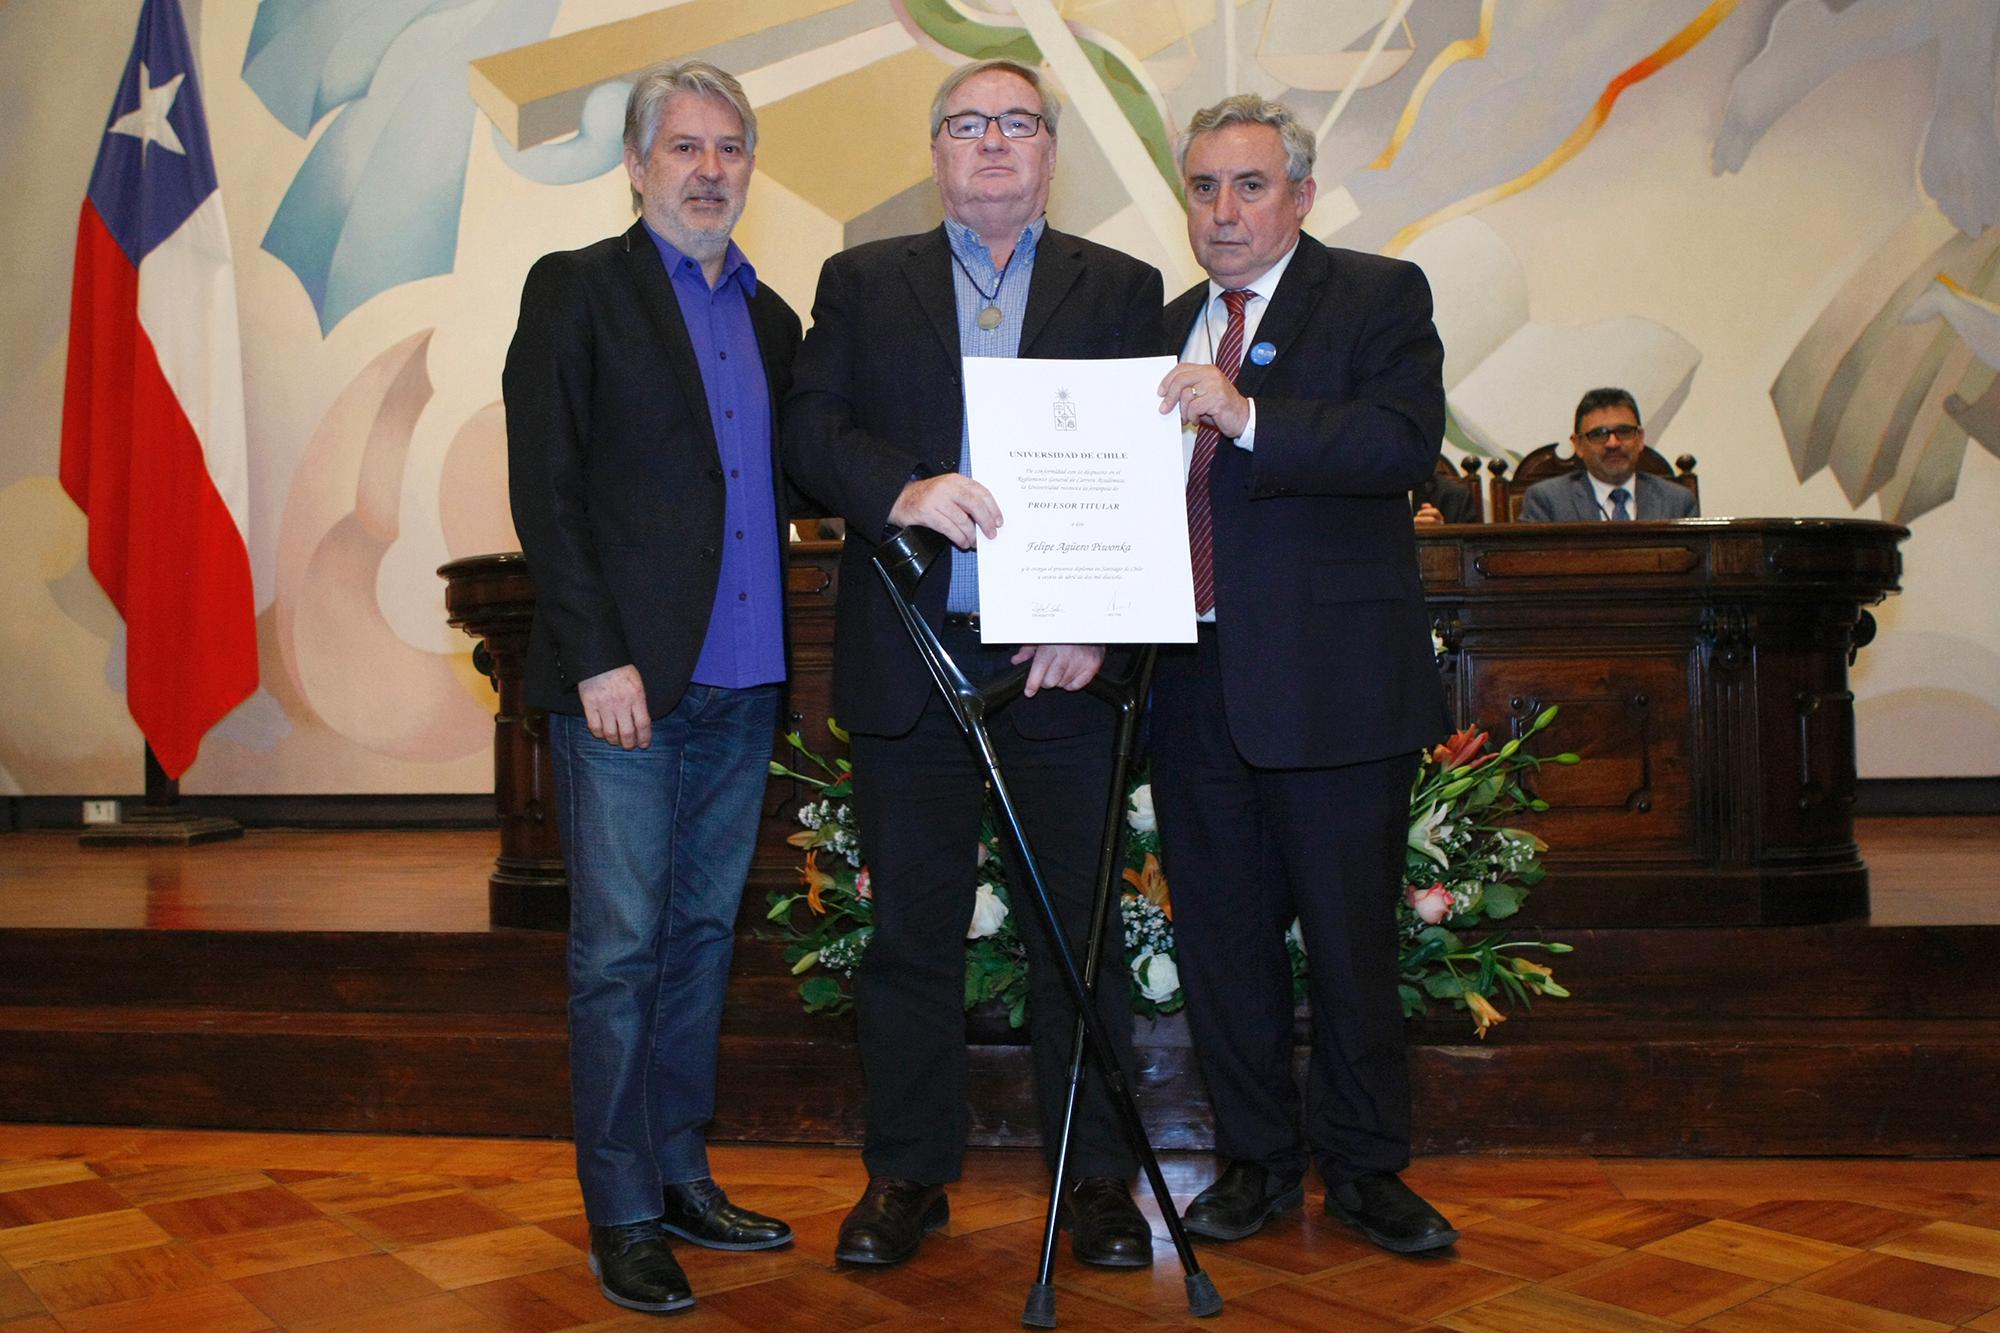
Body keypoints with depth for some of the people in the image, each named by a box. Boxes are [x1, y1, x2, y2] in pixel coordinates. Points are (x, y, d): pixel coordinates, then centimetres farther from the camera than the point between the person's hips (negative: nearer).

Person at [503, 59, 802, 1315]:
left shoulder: (770, 315, 16)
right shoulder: (576, 288, 0)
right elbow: (543, 489, -7)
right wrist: (599, 658, -14)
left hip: (742, 684, 6)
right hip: (625, 680, -5)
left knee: (704, 933, 12)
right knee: (620, 947, -1)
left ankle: (683, 1174, 24)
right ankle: (621, 1212, 10)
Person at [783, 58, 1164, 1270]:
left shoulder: (1122, 290, 10)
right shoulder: (862, 283, 13)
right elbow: (812, 432, 0)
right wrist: (903, 492, -20)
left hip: (1062, 663, 0)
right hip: (907, 660, 1)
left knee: (1077, 930, 5)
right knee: (912, 930, 9)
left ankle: (1097, 1178, 19)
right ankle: (908, 1175, 22)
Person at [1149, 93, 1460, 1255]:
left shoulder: (1380, 297, 0)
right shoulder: (1171, 328, 17)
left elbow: (1408, 441, -17)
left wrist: (1249, 417, -27)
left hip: (1335, 688, -5)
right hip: (1196, 687, 5)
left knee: (1353, 941, 5)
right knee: (1222, 938, 12)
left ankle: (1364, 1167, 23)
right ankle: (1258, 1160, 28)